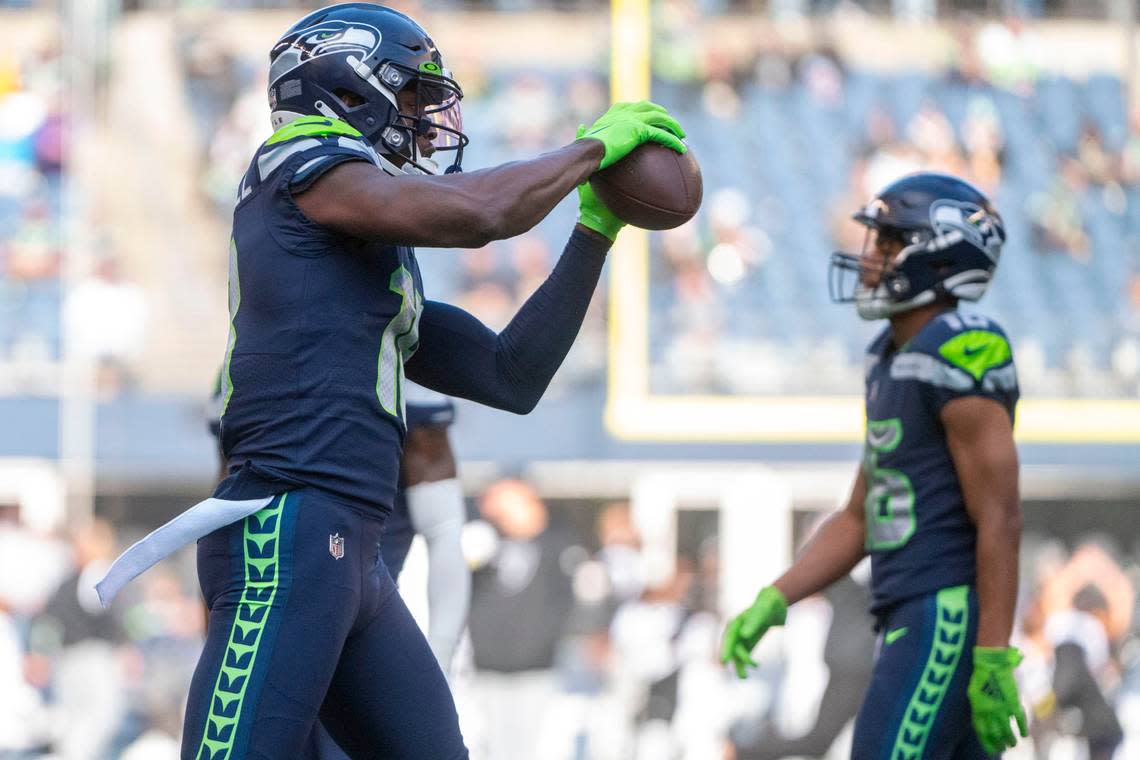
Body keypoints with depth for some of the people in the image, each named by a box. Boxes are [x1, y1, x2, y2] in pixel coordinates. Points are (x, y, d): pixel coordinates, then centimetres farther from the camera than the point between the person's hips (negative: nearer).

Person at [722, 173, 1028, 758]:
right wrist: (771, 602, 11)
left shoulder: (962, 356, -14)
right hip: (911, 620, 10)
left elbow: (1000, 521, -17)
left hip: (947, 622, -10)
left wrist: (994, 661, -20)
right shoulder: (894, 361, 17)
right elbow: (858, 521, 21)